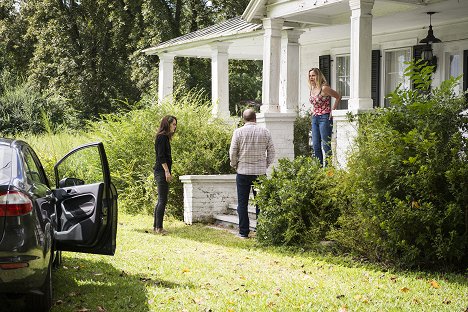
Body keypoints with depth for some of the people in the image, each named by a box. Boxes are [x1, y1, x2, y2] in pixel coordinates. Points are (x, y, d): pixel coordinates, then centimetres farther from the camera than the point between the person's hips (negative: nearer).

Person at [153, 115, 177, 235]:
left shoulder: (165, 137, 19)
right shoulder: (162, 137, -10)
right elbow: (161, 156, -17)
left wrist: (168, 172, 19)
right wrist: (167, 171, -20)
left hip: (162, 172, 10)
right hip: (161, 171, -10)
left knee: (161, 200, 12)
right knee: (162, 200, -10)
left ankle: (156, 226, 15)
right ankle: (159, 227, -9)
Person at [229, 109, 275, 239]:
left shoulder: (238, 132, -4)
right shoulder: (265, 132, 2)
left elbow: (233, 152, -4)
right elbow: (271, 151, 5)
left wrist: (234, 165, 12)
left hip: (243, 171, -2)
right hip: (261, 172, 2)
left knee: (242, 203, 4)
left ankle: (243, 232, 4)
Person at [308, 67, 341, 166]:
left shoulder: (324, 88, -12)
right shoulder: (312, 89, 10)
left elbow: (338, 97, -6)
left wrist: (332, 110, -7)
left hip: (324, 118, -8)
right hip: (314, 118, 8)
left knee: (326, 145, -7)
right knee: (316, 145, 6)